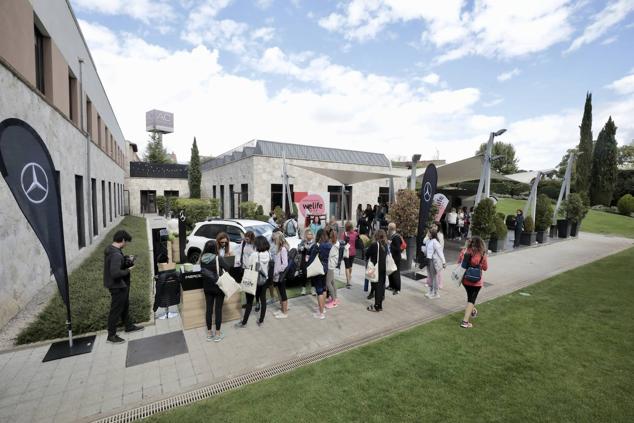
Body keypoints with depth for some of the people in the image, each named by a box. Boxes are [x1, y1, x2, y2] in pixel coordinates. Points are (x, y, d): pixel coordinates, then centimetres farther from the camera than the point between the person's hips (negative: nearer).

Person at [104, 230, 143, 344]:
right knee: (116, 310, 6)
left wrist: (126, 262, 2)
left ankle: (129, 326, 39)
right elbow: (115, 273, -34)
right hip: (118, 286, -10)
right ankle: (111, 335, 21)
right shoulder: (116, 254, -29)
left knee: (125, 306, 23)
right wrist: (127, 270, -19)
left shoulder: (110, 249, 2)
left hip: (121, 285, 10)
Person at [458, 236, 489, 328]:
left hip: (465, 279, 3)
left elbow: (459, 262, 1)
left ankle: (473, 311, 51)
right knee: (471, 299, 5)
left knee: (470, 296, 27)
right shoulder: (482, 255, -14)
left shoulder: (464, 251, -10)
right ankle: (465, 321, 1)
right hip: (476, 281, -3)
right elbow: (485, 268, -2)